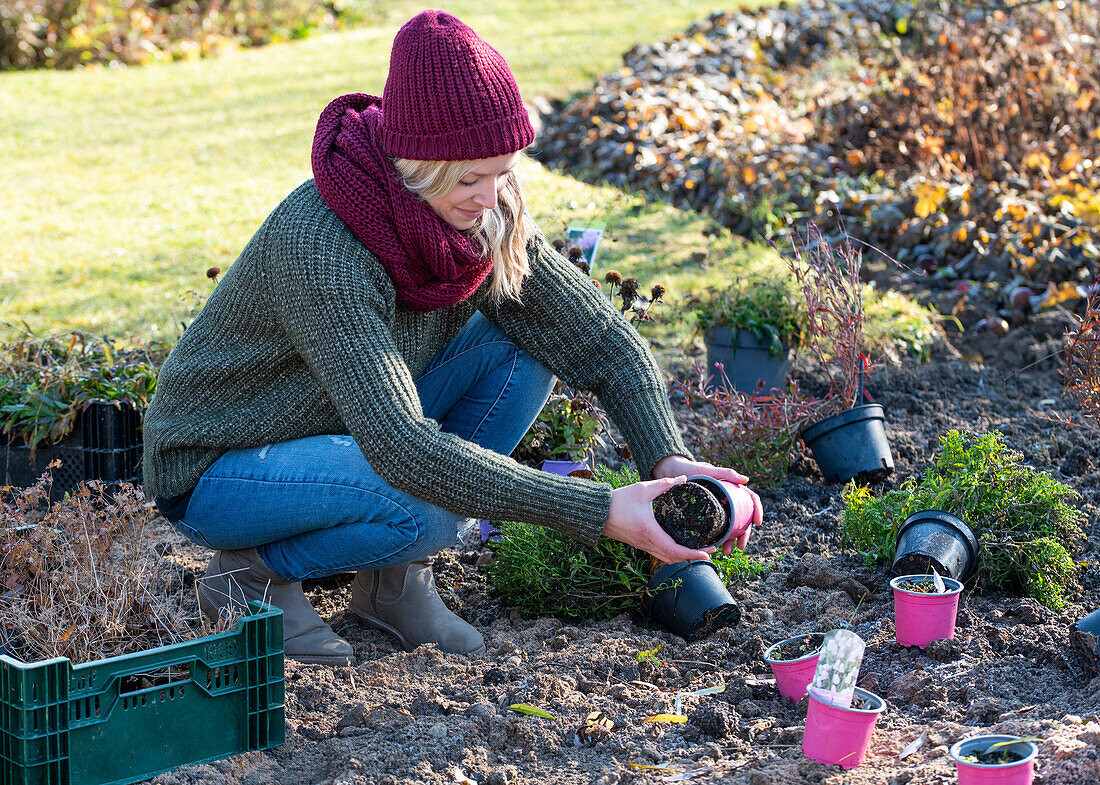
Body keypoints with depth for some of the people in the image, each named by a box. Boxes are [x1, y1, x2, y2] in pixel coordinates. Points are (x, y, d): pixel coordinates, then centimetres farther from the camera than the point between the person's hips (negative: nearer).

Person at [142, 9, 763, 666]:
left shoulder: (490, 218, -13)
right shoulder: (319, 246, -35)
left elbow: (600, 336, -8)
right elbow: (405, 450, -41)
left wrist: (668, 457, -27)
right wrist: (599, 512, -42)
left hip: (350, 429, 7)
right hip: (218, 469, -7)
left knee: (521, 350, -12)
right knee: (428, 507, -34)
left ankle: (394, 579, -1)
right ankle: (252, 573, -5)